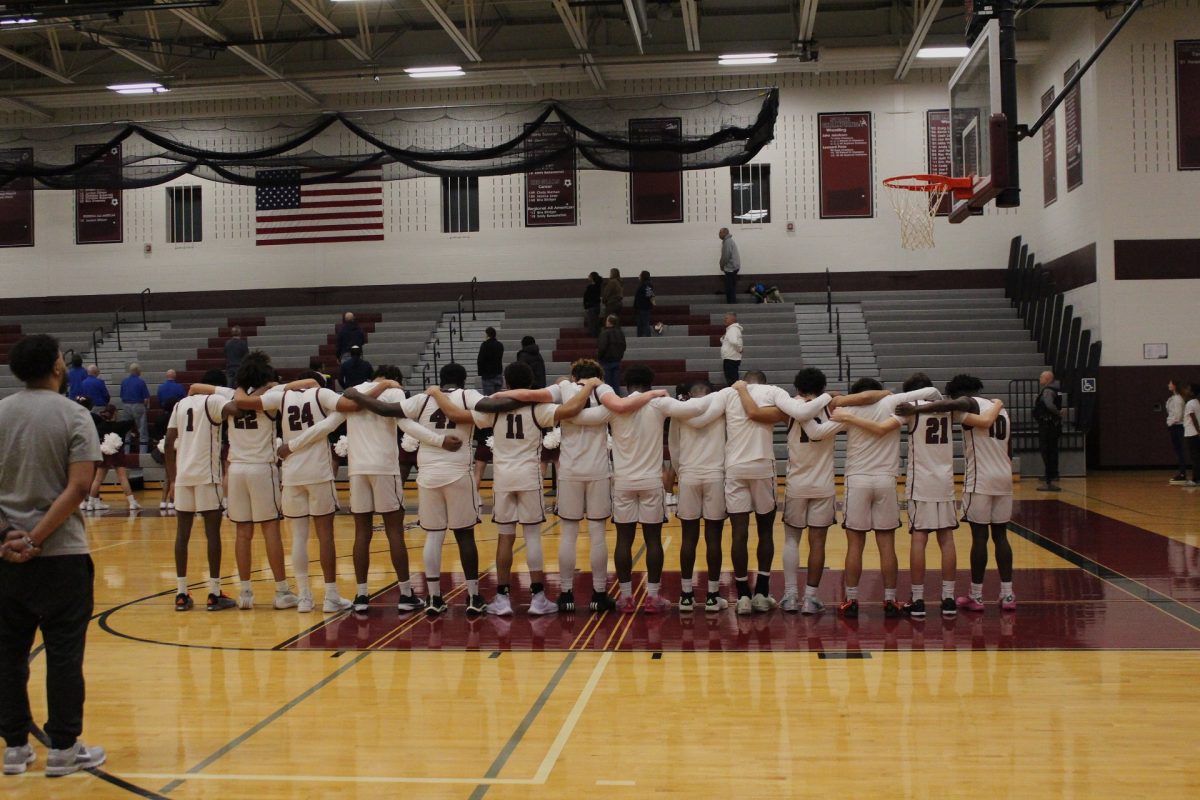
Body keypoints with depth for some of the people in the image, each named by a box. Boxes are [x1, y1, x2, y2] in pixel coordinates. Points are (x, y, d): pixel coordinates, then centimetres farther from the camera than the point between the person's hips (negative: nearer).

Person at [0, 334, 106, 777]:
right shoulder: (74, 415, -6)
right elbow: (77, 487, -15)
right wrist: (37, 538, -14)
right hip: (60, 553, -3)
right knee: (63, 652, 4)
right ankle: (63, 749, 9)